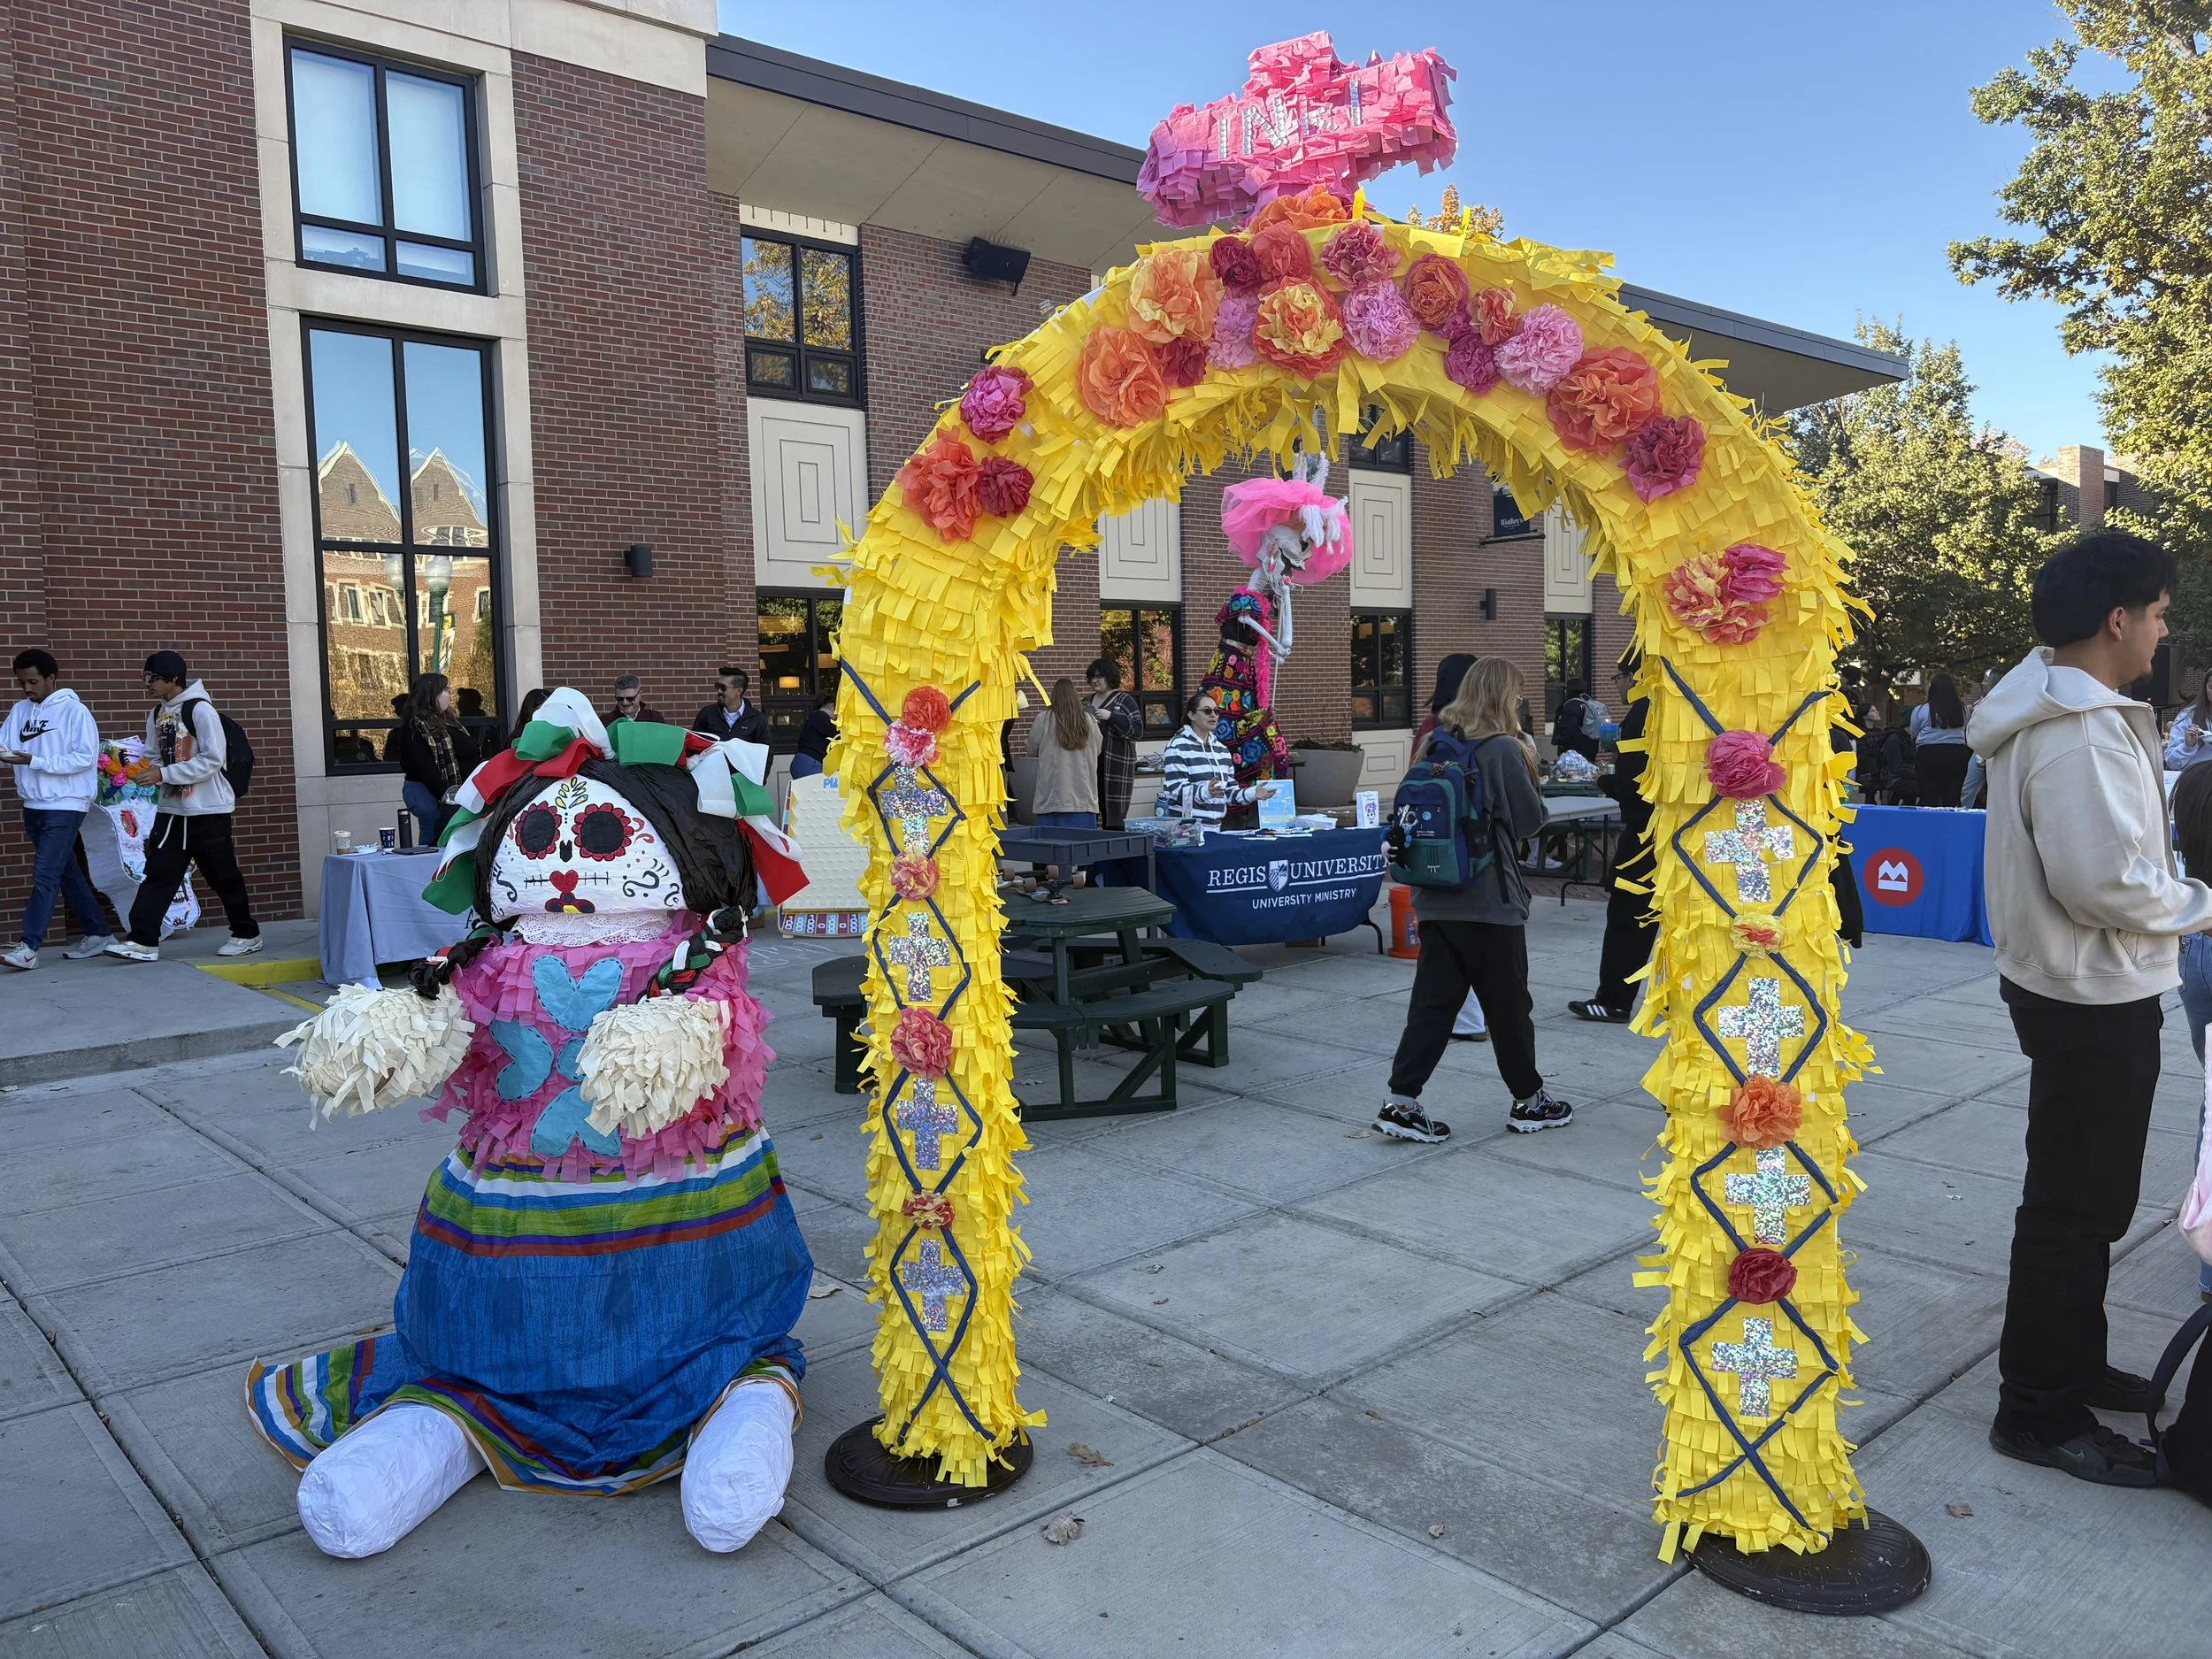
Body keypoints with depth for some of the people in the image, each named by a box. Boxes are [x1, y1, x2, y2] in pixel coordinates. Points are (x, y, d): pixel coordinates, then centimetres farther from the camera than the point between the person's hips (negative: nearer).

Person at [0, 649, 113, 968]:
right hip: (33, 806, 7)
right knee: (66, 873, 13)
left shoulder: (74, 711, -9)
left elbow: (85, 758, -16)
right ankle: (96, 933, 23)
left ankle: (28, 947, -11)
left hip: (65, 805, -7)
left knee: (45, 875, -10)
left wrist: (33, 761, -21)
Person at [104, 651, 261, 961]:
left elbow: (211, 760, -19)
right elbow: (154, 758, 18)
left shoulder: (200, 710, -14)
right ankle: (143, 940, 0)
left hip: (207, 810, -7)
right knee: (158, 873, 0)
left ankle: (247, 934, 17)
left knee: (223, 876, 3)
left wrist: (163, 774, -21)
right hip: (171, 809, 7)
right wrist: (143, 770, -3)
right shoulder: (156, 714, 9)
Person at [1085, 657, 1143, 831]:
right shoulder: (1087, 701, 18)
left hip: (1116, 766, -5)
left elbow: (1137, 729, -10)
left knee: (1113, 816, -7)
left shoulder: (1125, 700, 1)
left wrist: (1110, 716, -18)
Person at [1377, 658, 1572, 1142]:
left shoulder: (1438, 744, 6)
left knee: (1433, 1000, 8)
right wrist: (1529, 764, 5)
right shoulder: (1502, 749, -13)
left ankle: (1401, 1101, 4)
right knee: (1508, 1004, 9)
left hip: (1437, 898, 6)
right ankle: (1529, 1101, 23)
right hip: (1489, 901, -6)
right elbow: (1530, 821, -7)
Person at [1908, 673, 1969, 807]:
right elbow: (1965, 734, 10)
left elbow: (1913, 735, 7)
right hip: (1956, 756, 2)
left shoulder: (1921, 711, -5)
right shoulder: (1962, 711, 3)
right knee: (1952, 799, 3)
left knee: (1928, 798, 0)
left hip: (1929, 756, -2)